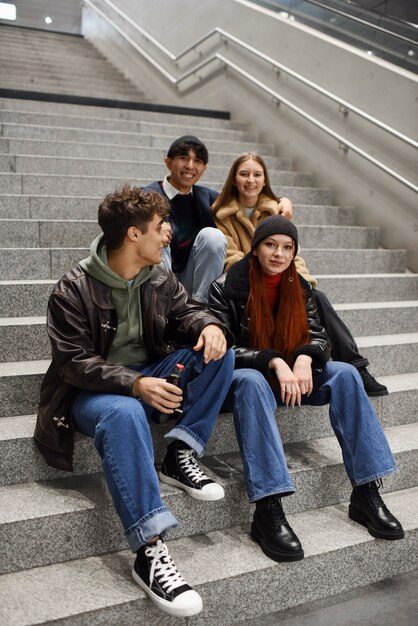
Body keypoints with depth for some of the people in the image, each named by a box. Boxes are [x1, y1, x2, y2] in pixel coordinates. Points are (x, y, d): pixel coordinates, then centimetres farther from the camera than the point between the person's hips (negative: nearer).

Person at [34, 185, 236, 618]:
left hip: (149, 376, 6)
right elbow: (73, 363, -19)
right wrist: (134, 384, -33)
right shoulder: (73, 290, -16)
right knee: (124, 414, -42)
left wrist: (209, 325, -18)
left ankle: (180, 454, -15)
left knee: (218, 351, -12)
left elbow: (184, 312, 9)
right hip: (93, 390, -6)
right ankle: (149, 552, -41)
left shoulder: (159, 277, 3)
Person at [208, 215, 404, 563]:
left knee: (345, 374, -20)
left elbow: (318, 338, 3)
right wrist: (274, 362, -27)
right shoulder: (227, 288, -8)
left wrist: (304, 358, -22)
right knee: (252, 381, -39)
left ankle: (366, 494, -21)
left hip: (290, 375, 5)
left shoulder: (300, 288, 6)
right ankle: (268, 510, -44)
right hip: (246, 378, -4)